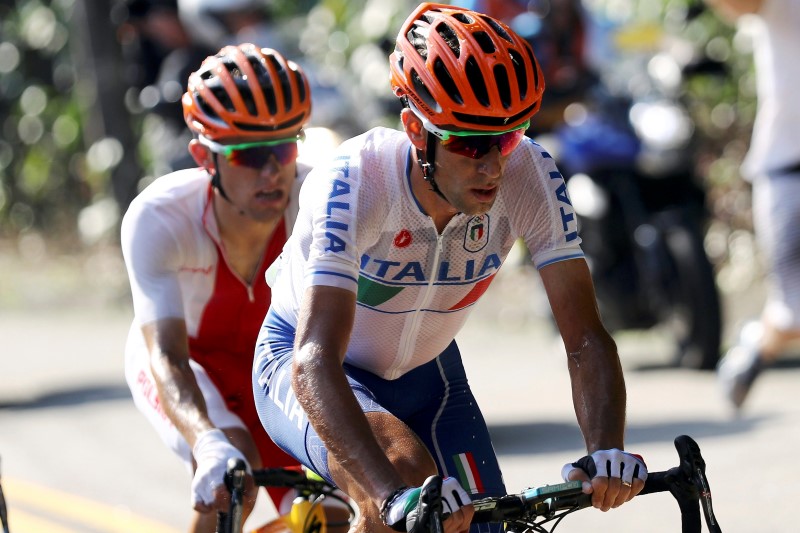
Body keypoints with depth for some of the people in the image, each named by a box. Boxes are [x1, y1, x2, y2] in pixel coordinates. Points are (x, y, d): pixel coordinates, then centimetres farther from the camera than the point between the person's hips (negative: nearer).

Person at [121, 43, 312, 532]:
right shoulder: (158, 217, -34)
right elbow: (166, 355, -42)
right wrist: (210, 446, -62)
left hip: (276, 359, 3)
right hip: (187, 362, -3)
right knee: (235, 462, -32)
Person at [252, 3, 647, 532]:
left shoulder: (531, 176, -24)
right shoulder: (352, 182, -35)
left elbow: (586, 337, -24)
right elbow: (315, 361, -44)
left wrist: (607, 452, -43)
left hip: (424, 374, 5)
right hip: (303, 367, -5)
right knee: (406, 467, -33)